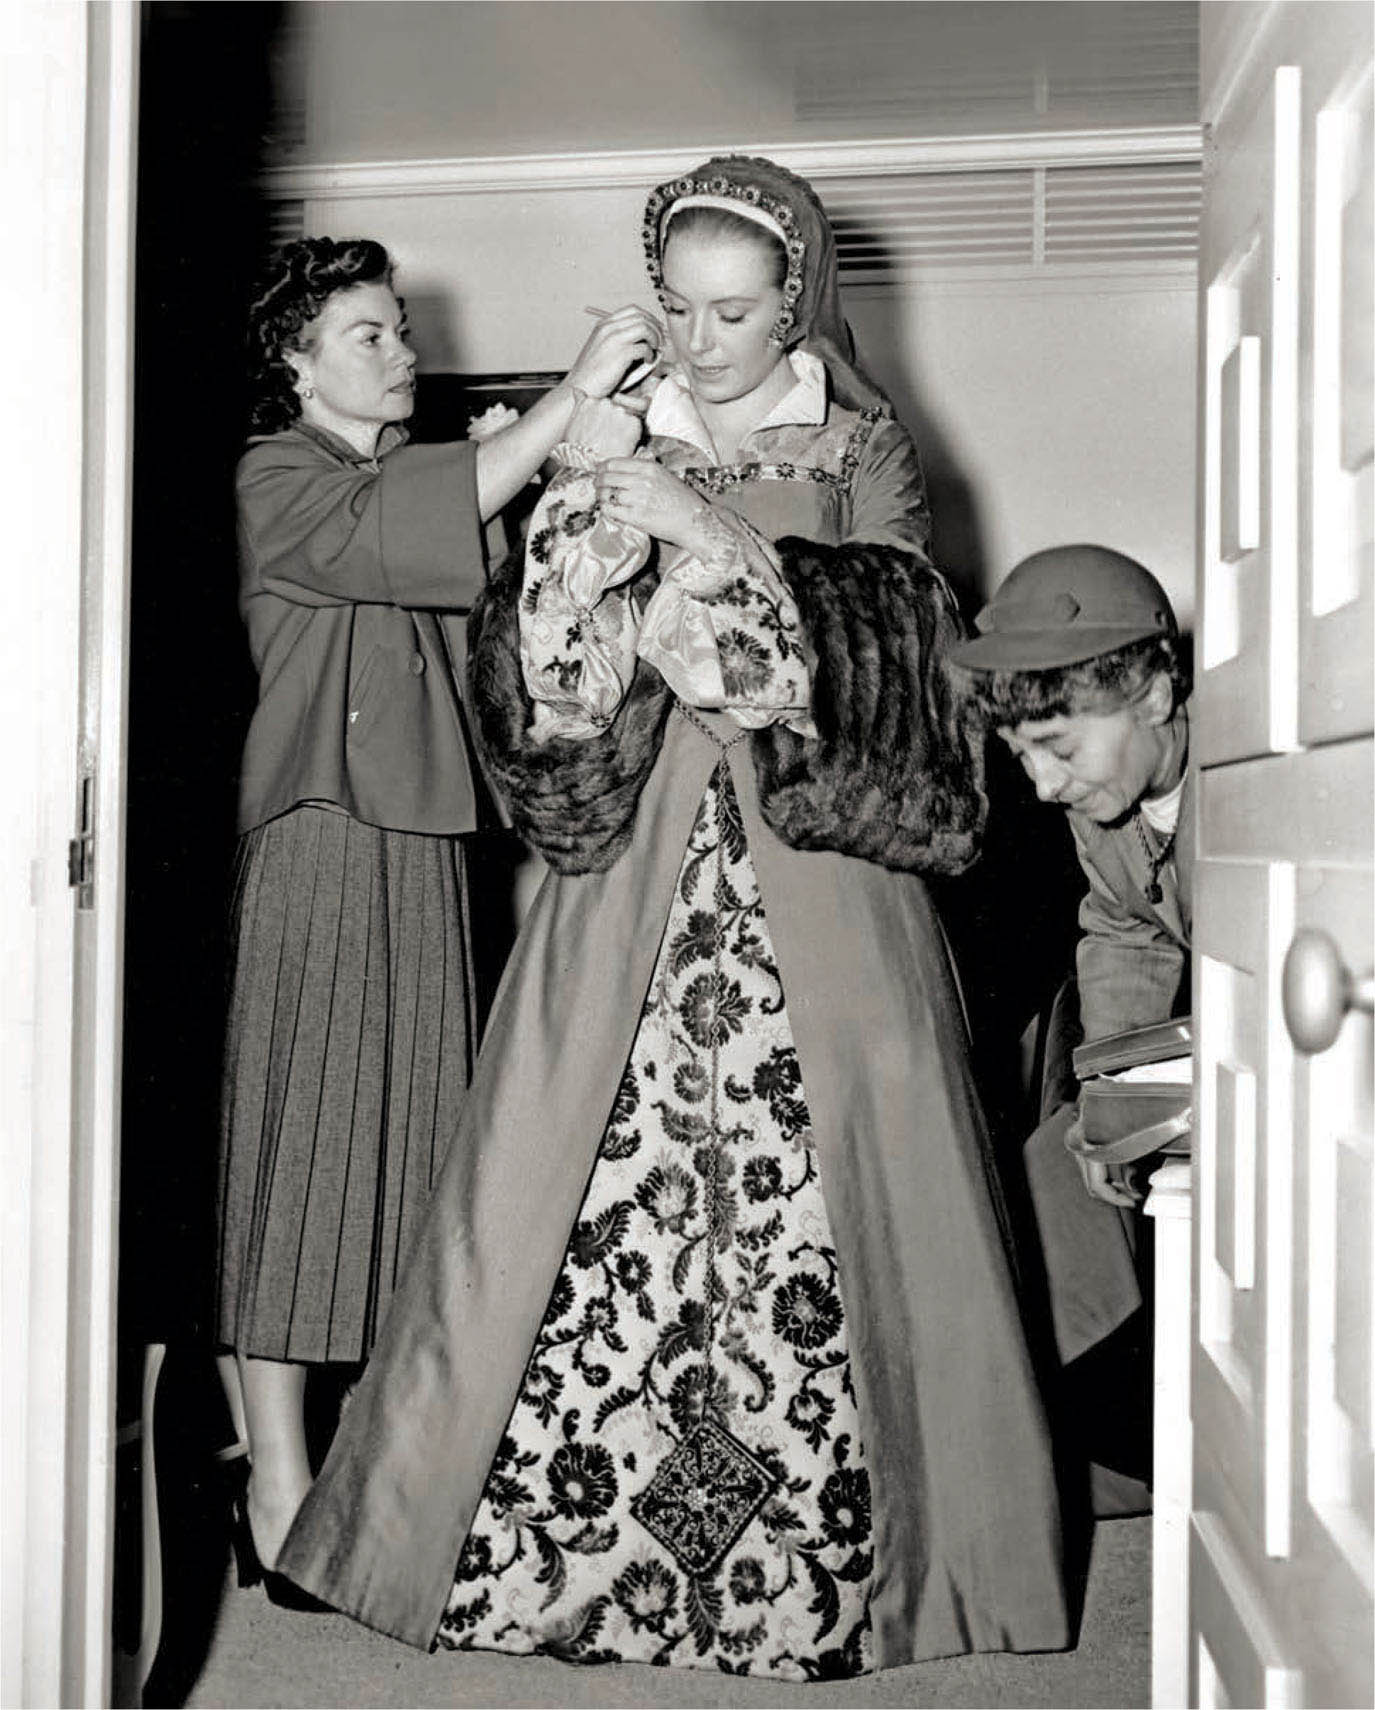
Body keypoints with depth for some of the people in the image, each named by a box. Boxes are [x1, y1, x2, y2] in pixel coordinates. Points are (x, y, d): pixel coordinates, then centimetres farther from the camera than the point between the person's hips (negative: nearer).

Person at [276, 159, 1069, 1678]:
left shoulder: (863, 454, 9)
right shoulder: (621, 449, 13)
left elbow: (893, 632, -8)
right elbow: (532, 672, 3)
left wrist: (717, 544, -17)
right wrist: (586, 536, -15)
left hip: (813, 883, -1)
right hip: (637, 862, 2)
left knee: (819, 1189, -4)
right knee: (593, 1181, -2)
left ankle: (827, 1541, 12)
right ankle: (558, 1529, 13)